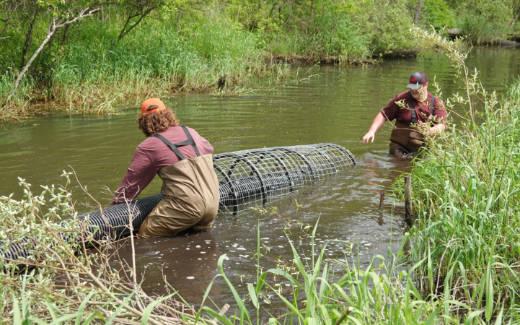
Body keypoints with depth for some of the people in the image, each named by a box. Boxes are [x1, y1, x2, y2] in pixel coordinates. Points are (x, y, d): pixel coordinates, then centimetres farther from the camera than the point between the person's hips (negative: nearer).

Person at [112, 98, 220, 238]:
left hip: (186, 207, -6)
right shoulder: (191, 132, 14)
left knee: (145, 234, 0)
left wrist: (116, 203, 16)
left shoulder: (148, 147, -3)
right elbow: (209, 149, 34)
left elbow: (132, 181, 4)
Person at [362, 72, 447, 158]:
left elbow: (441, 125, -5)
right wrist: (371, 132, -8)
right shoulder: (401, 99, 5)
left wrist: (430, 131, -27)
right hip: (400, 147, -1)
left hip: (423, 148, 1)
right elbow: (383, 115, 5)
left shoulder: (436, 103, 4)